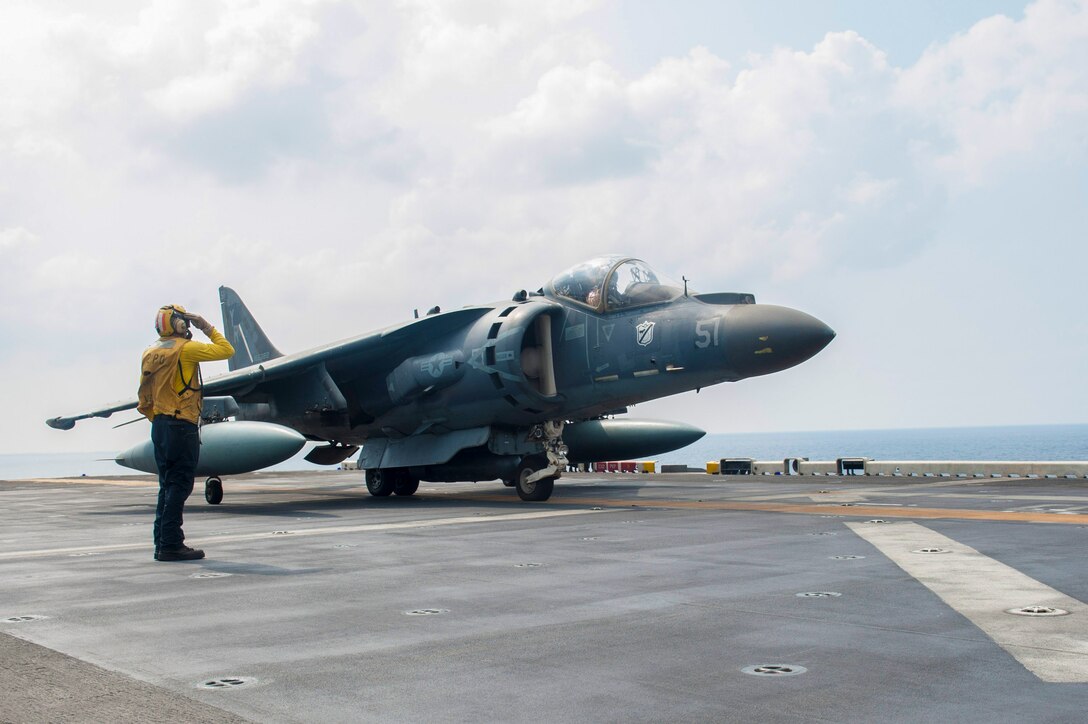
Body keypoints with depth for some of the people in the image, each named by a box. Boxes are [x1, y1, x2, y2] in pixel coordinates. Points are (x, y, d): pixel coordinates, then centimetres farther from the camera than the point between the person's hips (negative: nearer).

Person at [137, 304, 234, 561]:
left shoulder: (150, 353, 12)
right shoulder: (185, 349, -11)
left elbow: (144, 400, 16)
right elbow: (226, 350, -7)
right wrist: (208, 328, 4)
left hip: (159, 425, 8)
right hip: (182, 427, -8)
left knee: (167, 486, 13)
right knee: (179, 485, -5)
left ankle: (162, 543, 15)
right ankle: (170, 545, -5)